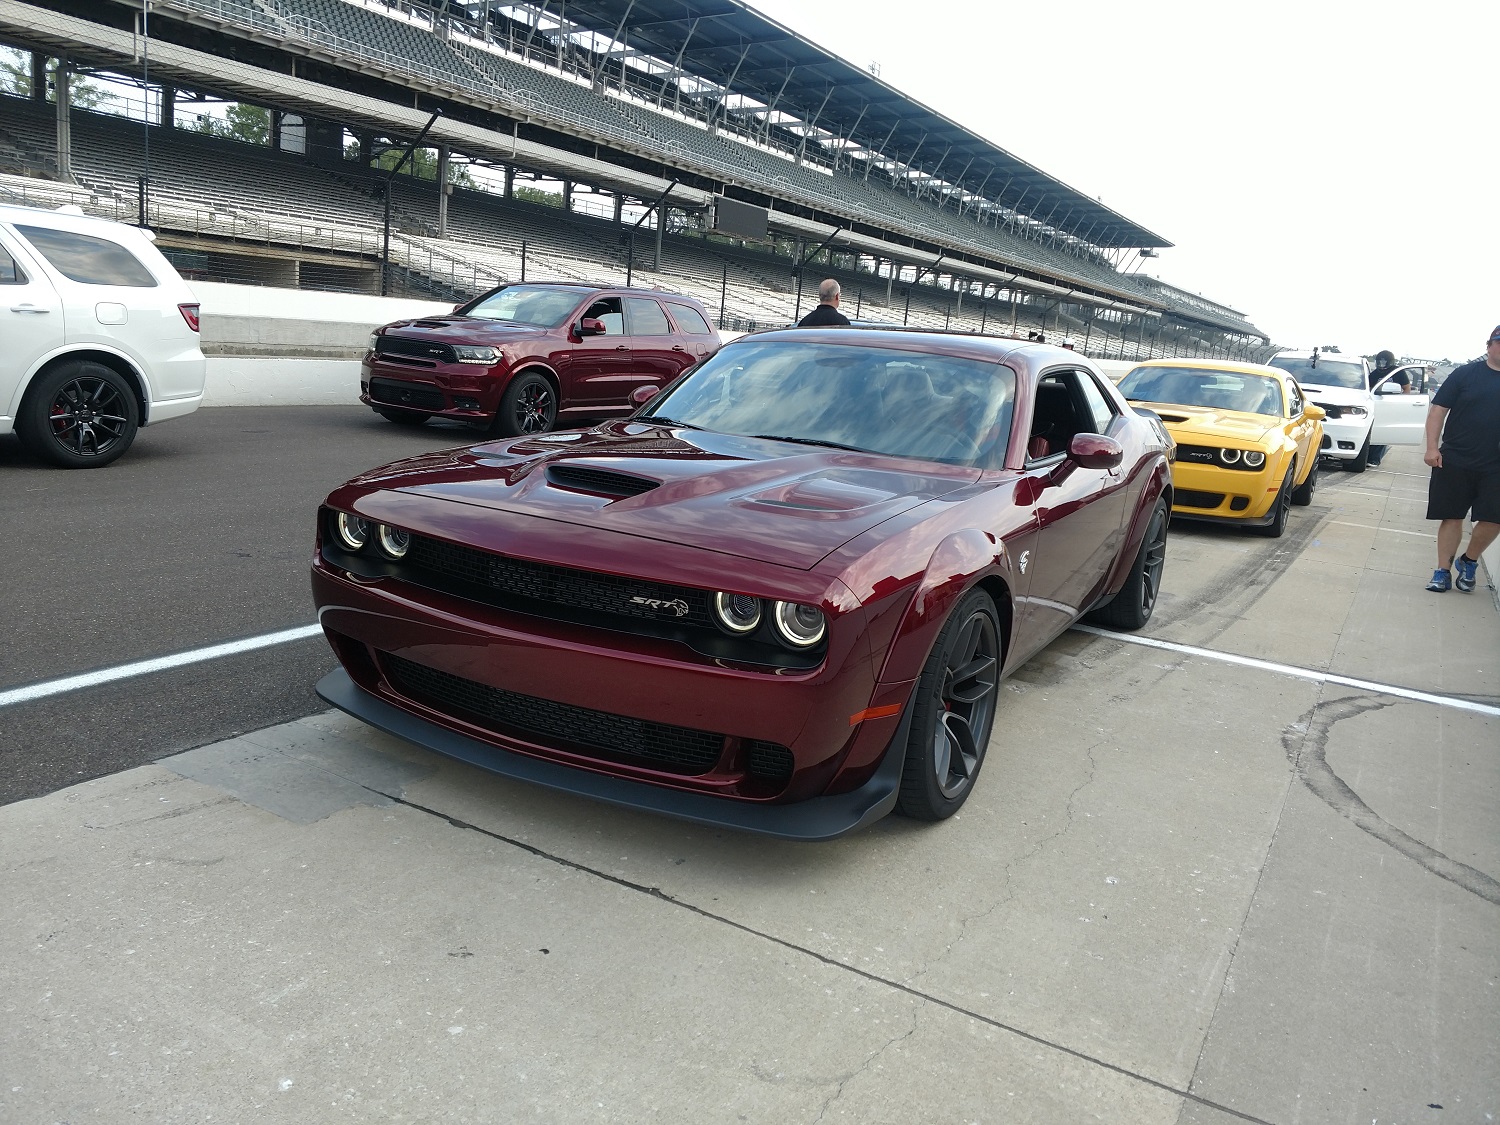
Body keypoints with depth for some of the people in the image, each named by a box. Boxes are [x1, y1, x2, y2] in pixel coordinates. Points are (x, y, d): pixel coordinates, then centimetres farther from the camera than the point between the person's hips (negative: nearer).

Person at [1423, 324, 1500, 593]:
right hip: (1455, 462, -2)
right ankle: (1443, 571, 12)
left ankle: (1468, 562, 20)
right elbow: (1438, 409, -2)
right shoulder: (1466, 374, -1)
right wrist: (1432, 447, -11)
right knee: (1452, 517, 3)